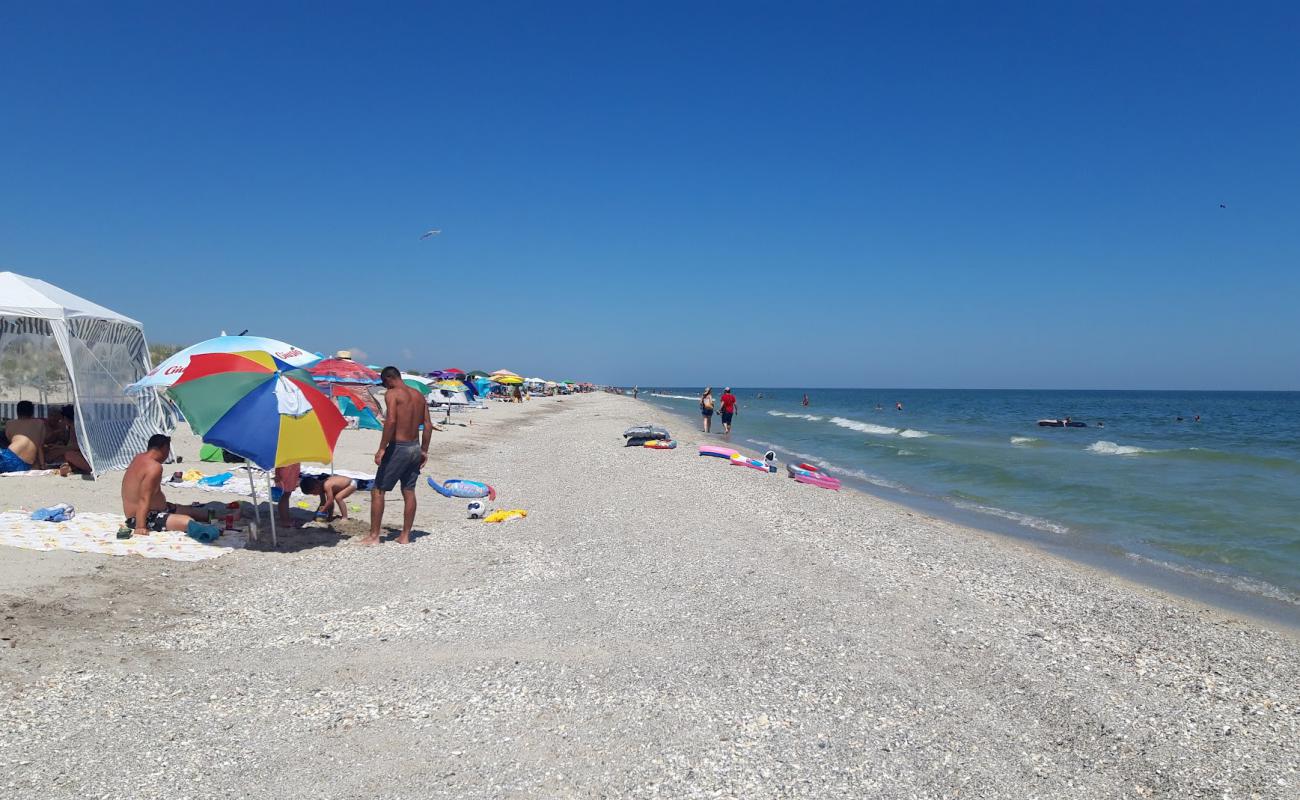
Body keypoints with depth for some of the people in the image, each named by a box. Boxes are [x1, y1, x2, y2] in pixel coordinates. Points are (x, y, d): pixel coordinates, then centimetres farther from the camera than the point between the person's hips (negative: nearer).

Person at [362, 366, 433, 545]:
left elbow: (391, 421, -23)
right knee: (409, 492, 11)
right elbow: (428, 425, 10)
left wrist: (382, 448, -20)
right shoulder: (419, 395, 12)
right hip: (415, 448, 7)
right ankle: (405, 536, 15)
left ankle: (374, 536, 5)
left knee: (377, 491, 3)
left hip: (398, 448, -7)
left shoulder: (392, 394, -9)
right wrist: (424, 450, 15)